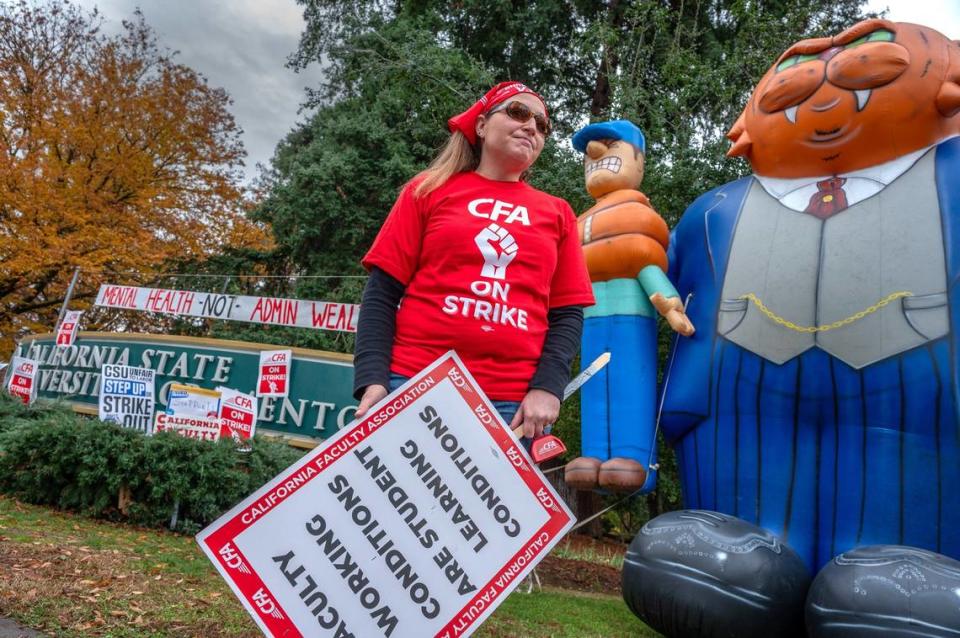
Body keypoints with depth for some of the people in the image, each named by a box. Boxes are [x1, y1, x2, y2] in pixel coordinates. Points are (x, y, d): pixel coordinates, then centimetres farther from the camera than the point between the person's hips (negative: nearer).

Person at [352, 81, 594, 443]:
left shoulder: (557, 214, 16)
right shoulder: (429, 190, 11)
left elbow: (568, 314, 11)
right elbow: (382, 293, 5)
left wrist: (548, 386, -5)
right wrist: (372, 379, -7)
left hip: (513, 403, 2)